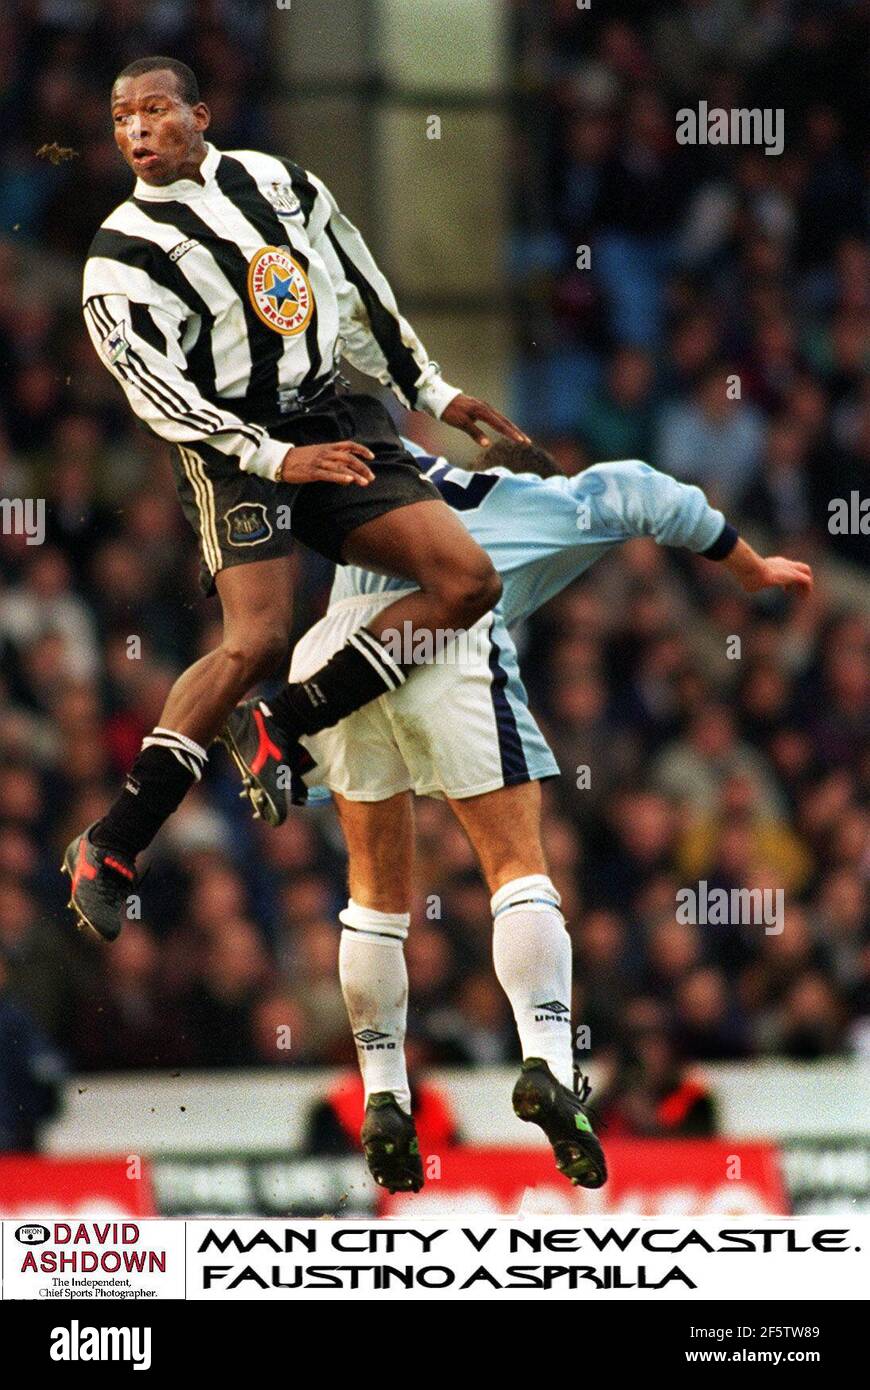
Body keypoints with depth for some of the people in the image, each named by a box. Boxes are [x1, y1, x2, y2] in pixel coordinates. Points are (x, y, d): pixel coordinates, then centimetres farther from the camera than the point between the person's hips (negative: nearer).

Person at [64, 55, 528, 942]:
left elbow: (358, 292, 21)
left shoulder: (275, 180, 11)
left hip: (335, 425, 6)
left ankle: (280, 730, -9)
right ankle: (109, 848, -23)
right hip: (233, 448, -6)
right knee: (257, 641, -26)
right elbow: (157, 394, -13)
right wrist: (275, 459, -21)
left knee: (467, 580, -11)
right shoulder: (120, 257, -5)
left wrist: (431, 393, 22)